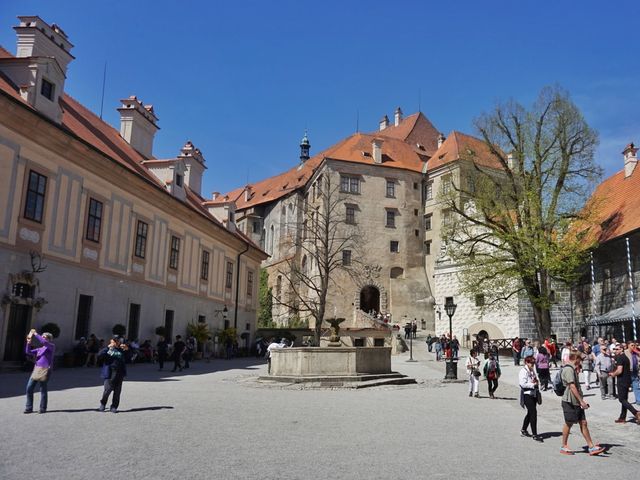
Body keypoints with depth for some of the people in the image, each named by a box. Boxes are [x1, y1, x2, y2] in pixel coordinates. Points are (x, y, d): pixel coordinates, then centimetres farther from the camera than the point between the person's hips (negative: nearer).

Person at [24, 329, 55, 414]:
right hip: (36, 369, 7)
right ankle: (29, 408, 13)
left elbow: (43, 342, -19)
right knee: (29, 388, 3)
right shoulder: (39, 349, 20)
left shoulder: (51, 347, -1)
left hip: (45, 370, -7)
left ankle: (43, 409, 9)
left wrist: (35, 334, -14)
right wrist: (29, 342, 0)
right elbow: (28, 352, 14)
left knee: (43, 390, -2)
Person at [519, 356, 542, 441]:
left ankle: (523, 430, 32)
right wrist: (533, 385, -16)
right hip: (527, 395, -9)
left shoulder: (532, 371, 15)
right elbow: (523, 384, -22)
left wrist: (537, 381, 6)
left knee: (530, 413, 17)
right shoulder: (523, 371, -13)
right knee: (533, 413, -12)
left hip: (533, 394, 9)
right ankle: (535, 435, -9)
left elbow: (536, 380, 28)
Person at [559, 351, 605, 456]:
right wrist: (581, 401, -22)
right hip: (570, 402, -9)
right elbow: (572, 387, -22)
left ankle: (591, 447, 7)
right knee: (569, 423, 2)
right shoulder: (568, 369, -17)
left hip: (576, 402, 9)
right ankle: (564, 447, 14)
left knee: (583, 423, 6)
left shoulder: (572, 369, 17)